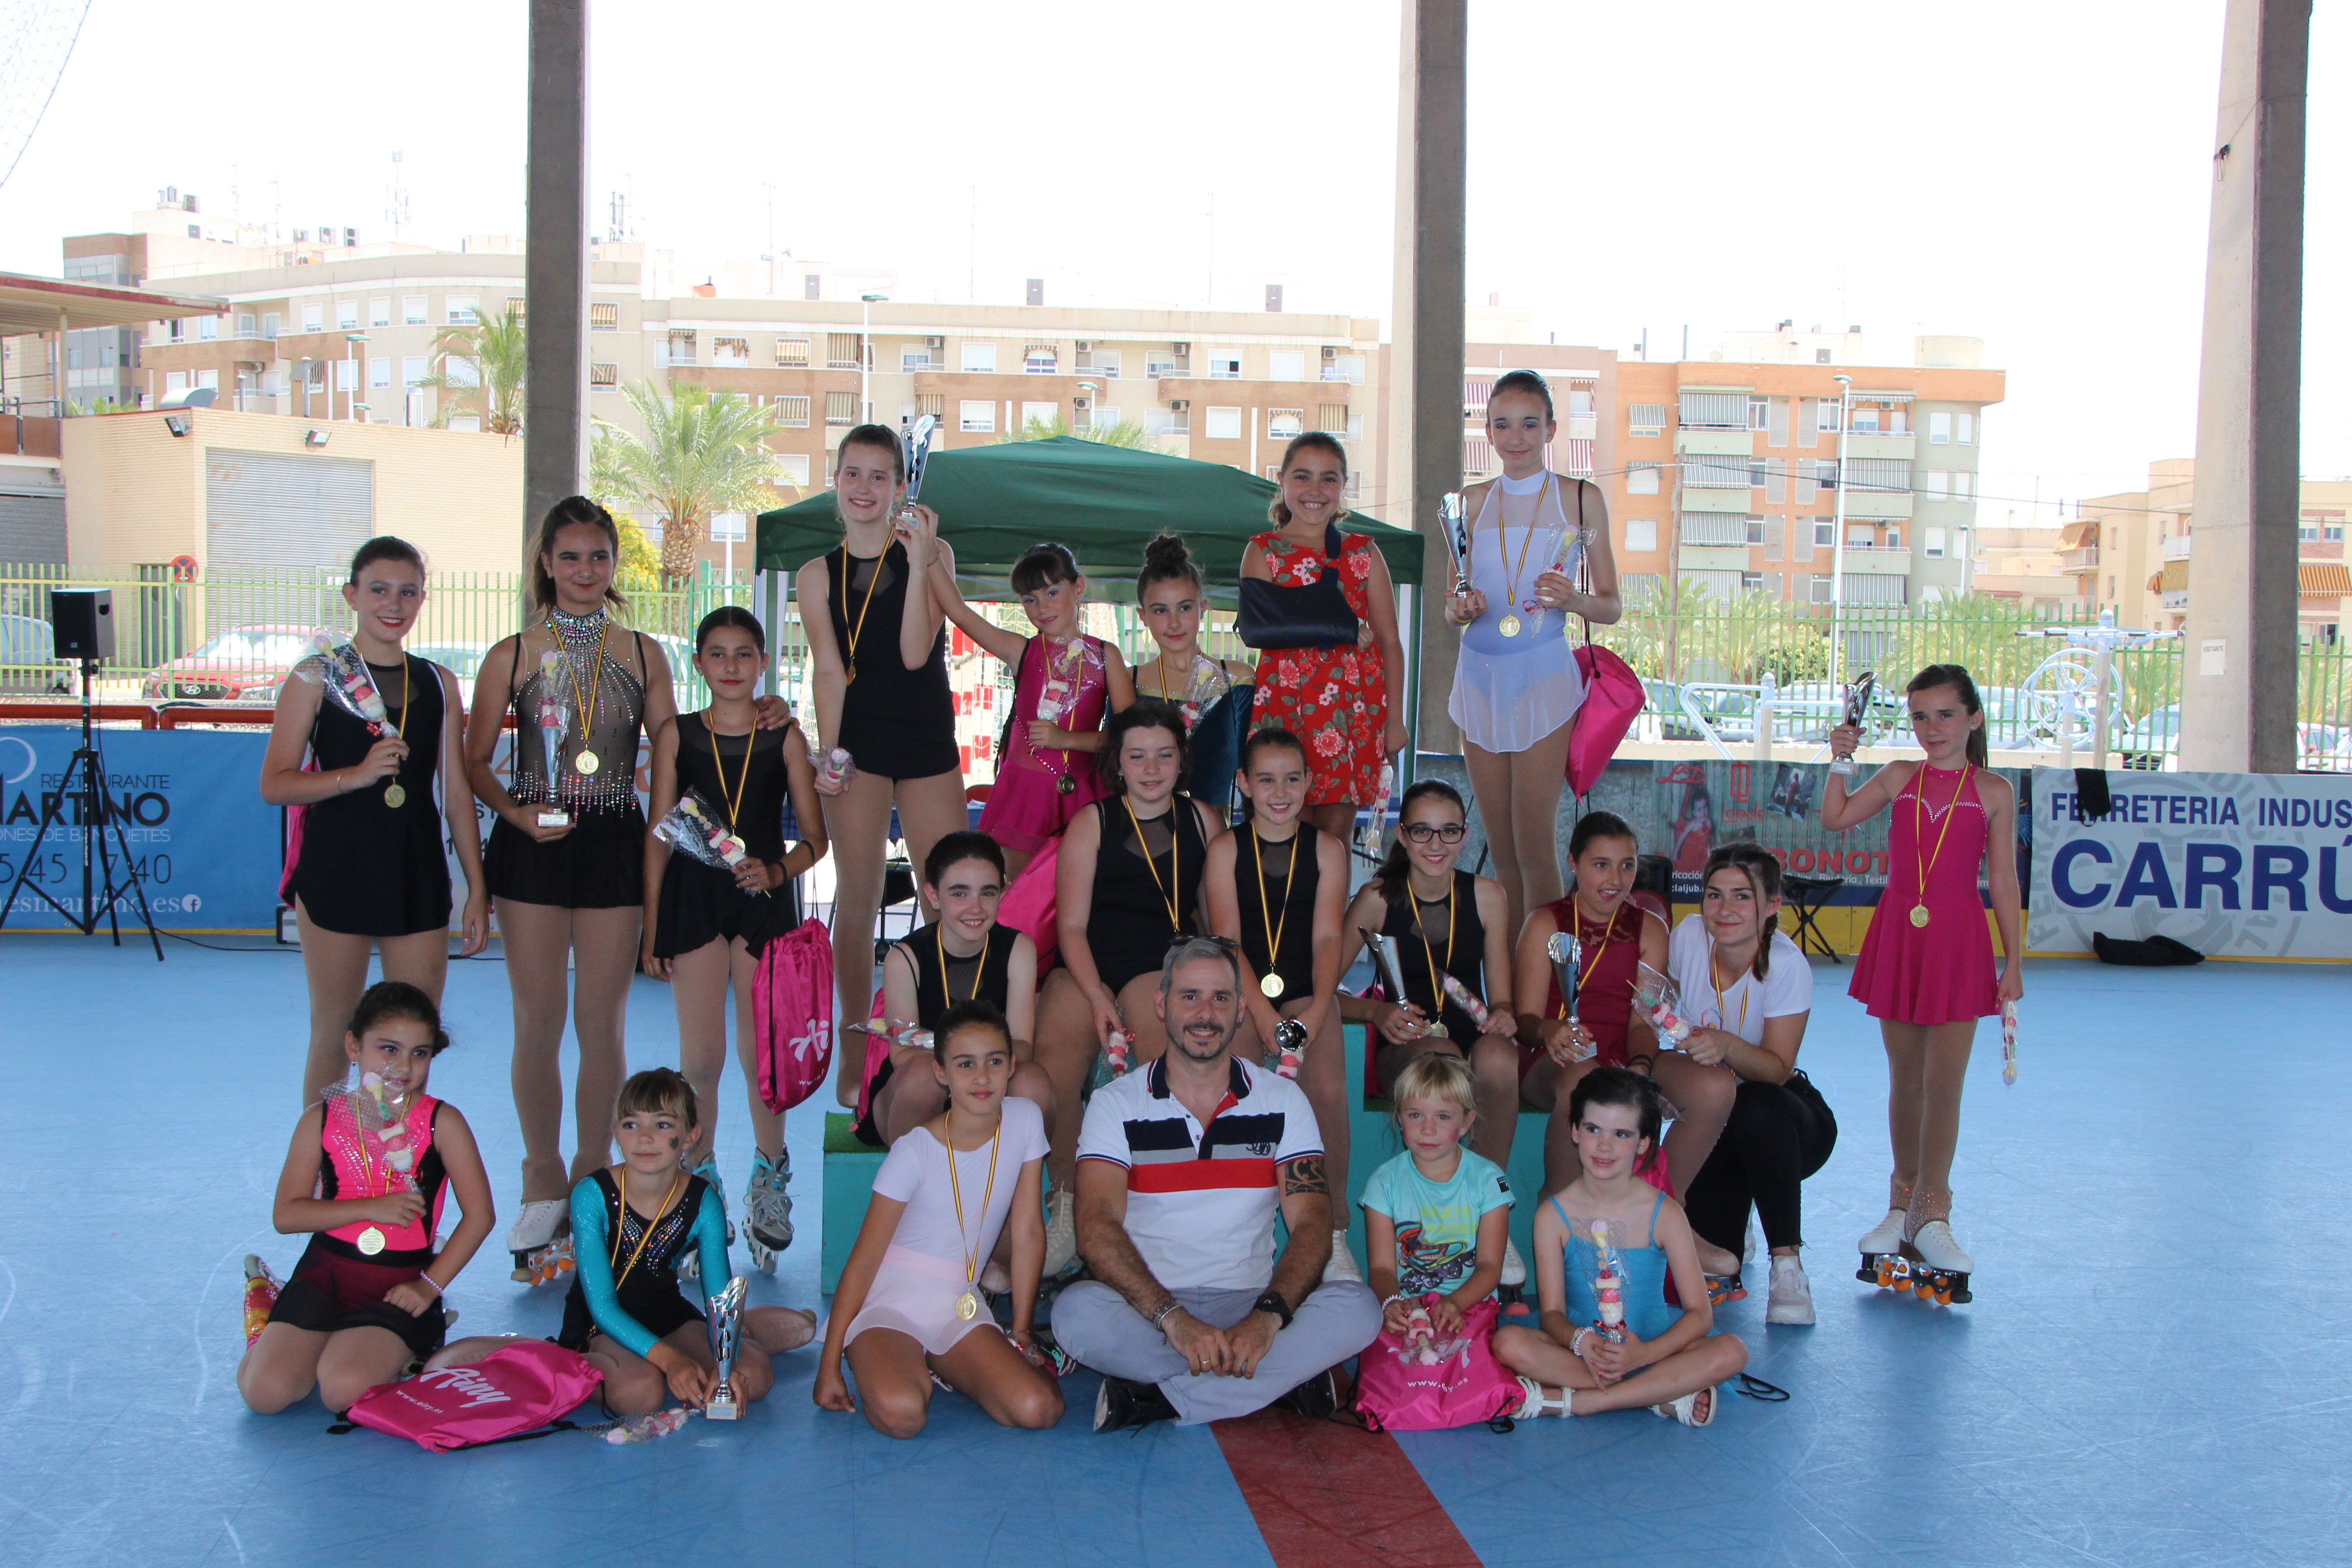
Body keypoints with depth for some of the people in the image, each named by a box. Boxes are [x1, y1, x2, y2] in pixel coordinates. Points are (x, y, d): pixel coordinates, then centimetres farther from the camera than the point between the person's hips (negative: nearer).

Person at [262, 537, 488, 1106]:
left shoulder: (438, 684, 9)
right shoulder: (318, 677, -1)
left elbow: (457, 793, 10)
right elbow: (274, 784, -6)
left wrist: (477, 889, 7)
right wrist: (357, 775, -20)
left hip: (418, 876, 3)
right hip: (337, 871, -3)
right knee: (334, 1035, 5)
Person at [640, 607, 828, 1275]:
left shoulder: (785, 738, 3)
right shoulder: (677, 735, 5)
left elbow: (815, 837, 5)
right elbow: (658, 836, 5)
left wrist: (777, 871, -15)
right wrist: (652, 926, 2)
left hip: (765, 901, 0)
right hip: (694, 899, 0)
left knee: (761, 1051, 2)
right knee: (700, 1057, 1)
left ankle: (769, 1173, 22)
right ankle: (698, 1174, 19)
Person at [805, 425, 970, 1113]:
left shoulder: (932, 554, 3)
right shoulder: (819, 575, 8)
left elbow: (915, 654, -9)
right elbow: (828, 669, -1)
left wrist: (919, 562, -14)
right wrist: (827, 753, -15)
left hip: (928, 743, 0)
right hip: (859, 744, 0)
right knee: (858, 900, 1)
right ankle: (854, 1055, 12)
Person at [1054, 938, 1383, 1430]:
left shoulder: (1284, 1102, 8)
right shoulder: (1115, 1104, 2)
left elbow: (1312, 1224, -3)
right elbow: (1097, 1227, -11)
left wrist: (1267, 1316, -22)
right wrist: (1173, 1318, -26)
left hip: (1250, 1303, 2)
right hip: (1147, 1310, -1)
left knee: (1358, 1309, -26)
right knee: (1077, 1312, -34)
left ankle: (1153, 1399, -24)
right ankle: (1283, 1377, -22)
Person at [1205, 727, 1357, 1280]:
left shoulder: (1327, 850, 8)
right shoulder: (1225, 849, 5)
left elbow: (1328, 937, 0)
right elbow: (1227, 939, -3)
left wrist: (1316, 1011, -18)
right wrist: (1264, 1016, -17)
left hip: (1307, 990, 1)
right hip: (1243, 991, 0)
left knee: (1329, 1092, -25)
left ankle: (1332, 1234, -9)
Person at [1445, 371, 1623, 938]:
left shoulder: (1581, 498, 1)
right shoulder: (1474, 501, 9)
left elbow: (1612, 607, 2)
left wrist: (1573, 599, -18)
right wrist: (1461, 608, -9)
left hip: (1542, 678, -3)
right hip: (1480, 678, 4)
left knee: (1534, 848, -7)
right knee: (1501, 850, 8)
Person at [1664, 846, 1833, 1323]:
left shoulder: (1787, 966, -23)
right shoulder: (1690, 935, -13)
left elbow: (1778, 1068, -24)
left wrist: (1727, 1046, -43)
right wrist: (1655, 1063, -15)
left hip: (1786, 1119, -3)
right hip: (1714, 1121, 3)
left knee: (1755, 1108, -40)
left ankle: (1787, 1266, -25)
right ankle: (1727, 1249, 19)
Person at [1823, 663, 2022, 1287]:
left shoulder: (1993, 791, 0)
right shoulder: (1899, 777, 7)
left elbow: (2002, 879, 1)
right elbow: (1835, 818, 13)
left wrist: (2013, 960, 0)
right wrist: (1839, 761, 1)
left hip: (1958, 940, -2)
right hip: (1897, 932, 3)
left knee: (1944, 1082, -3)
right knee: (1904, 1080, 11)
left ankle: (1930, 1212, 8)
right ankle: (1903, 1204, 23)